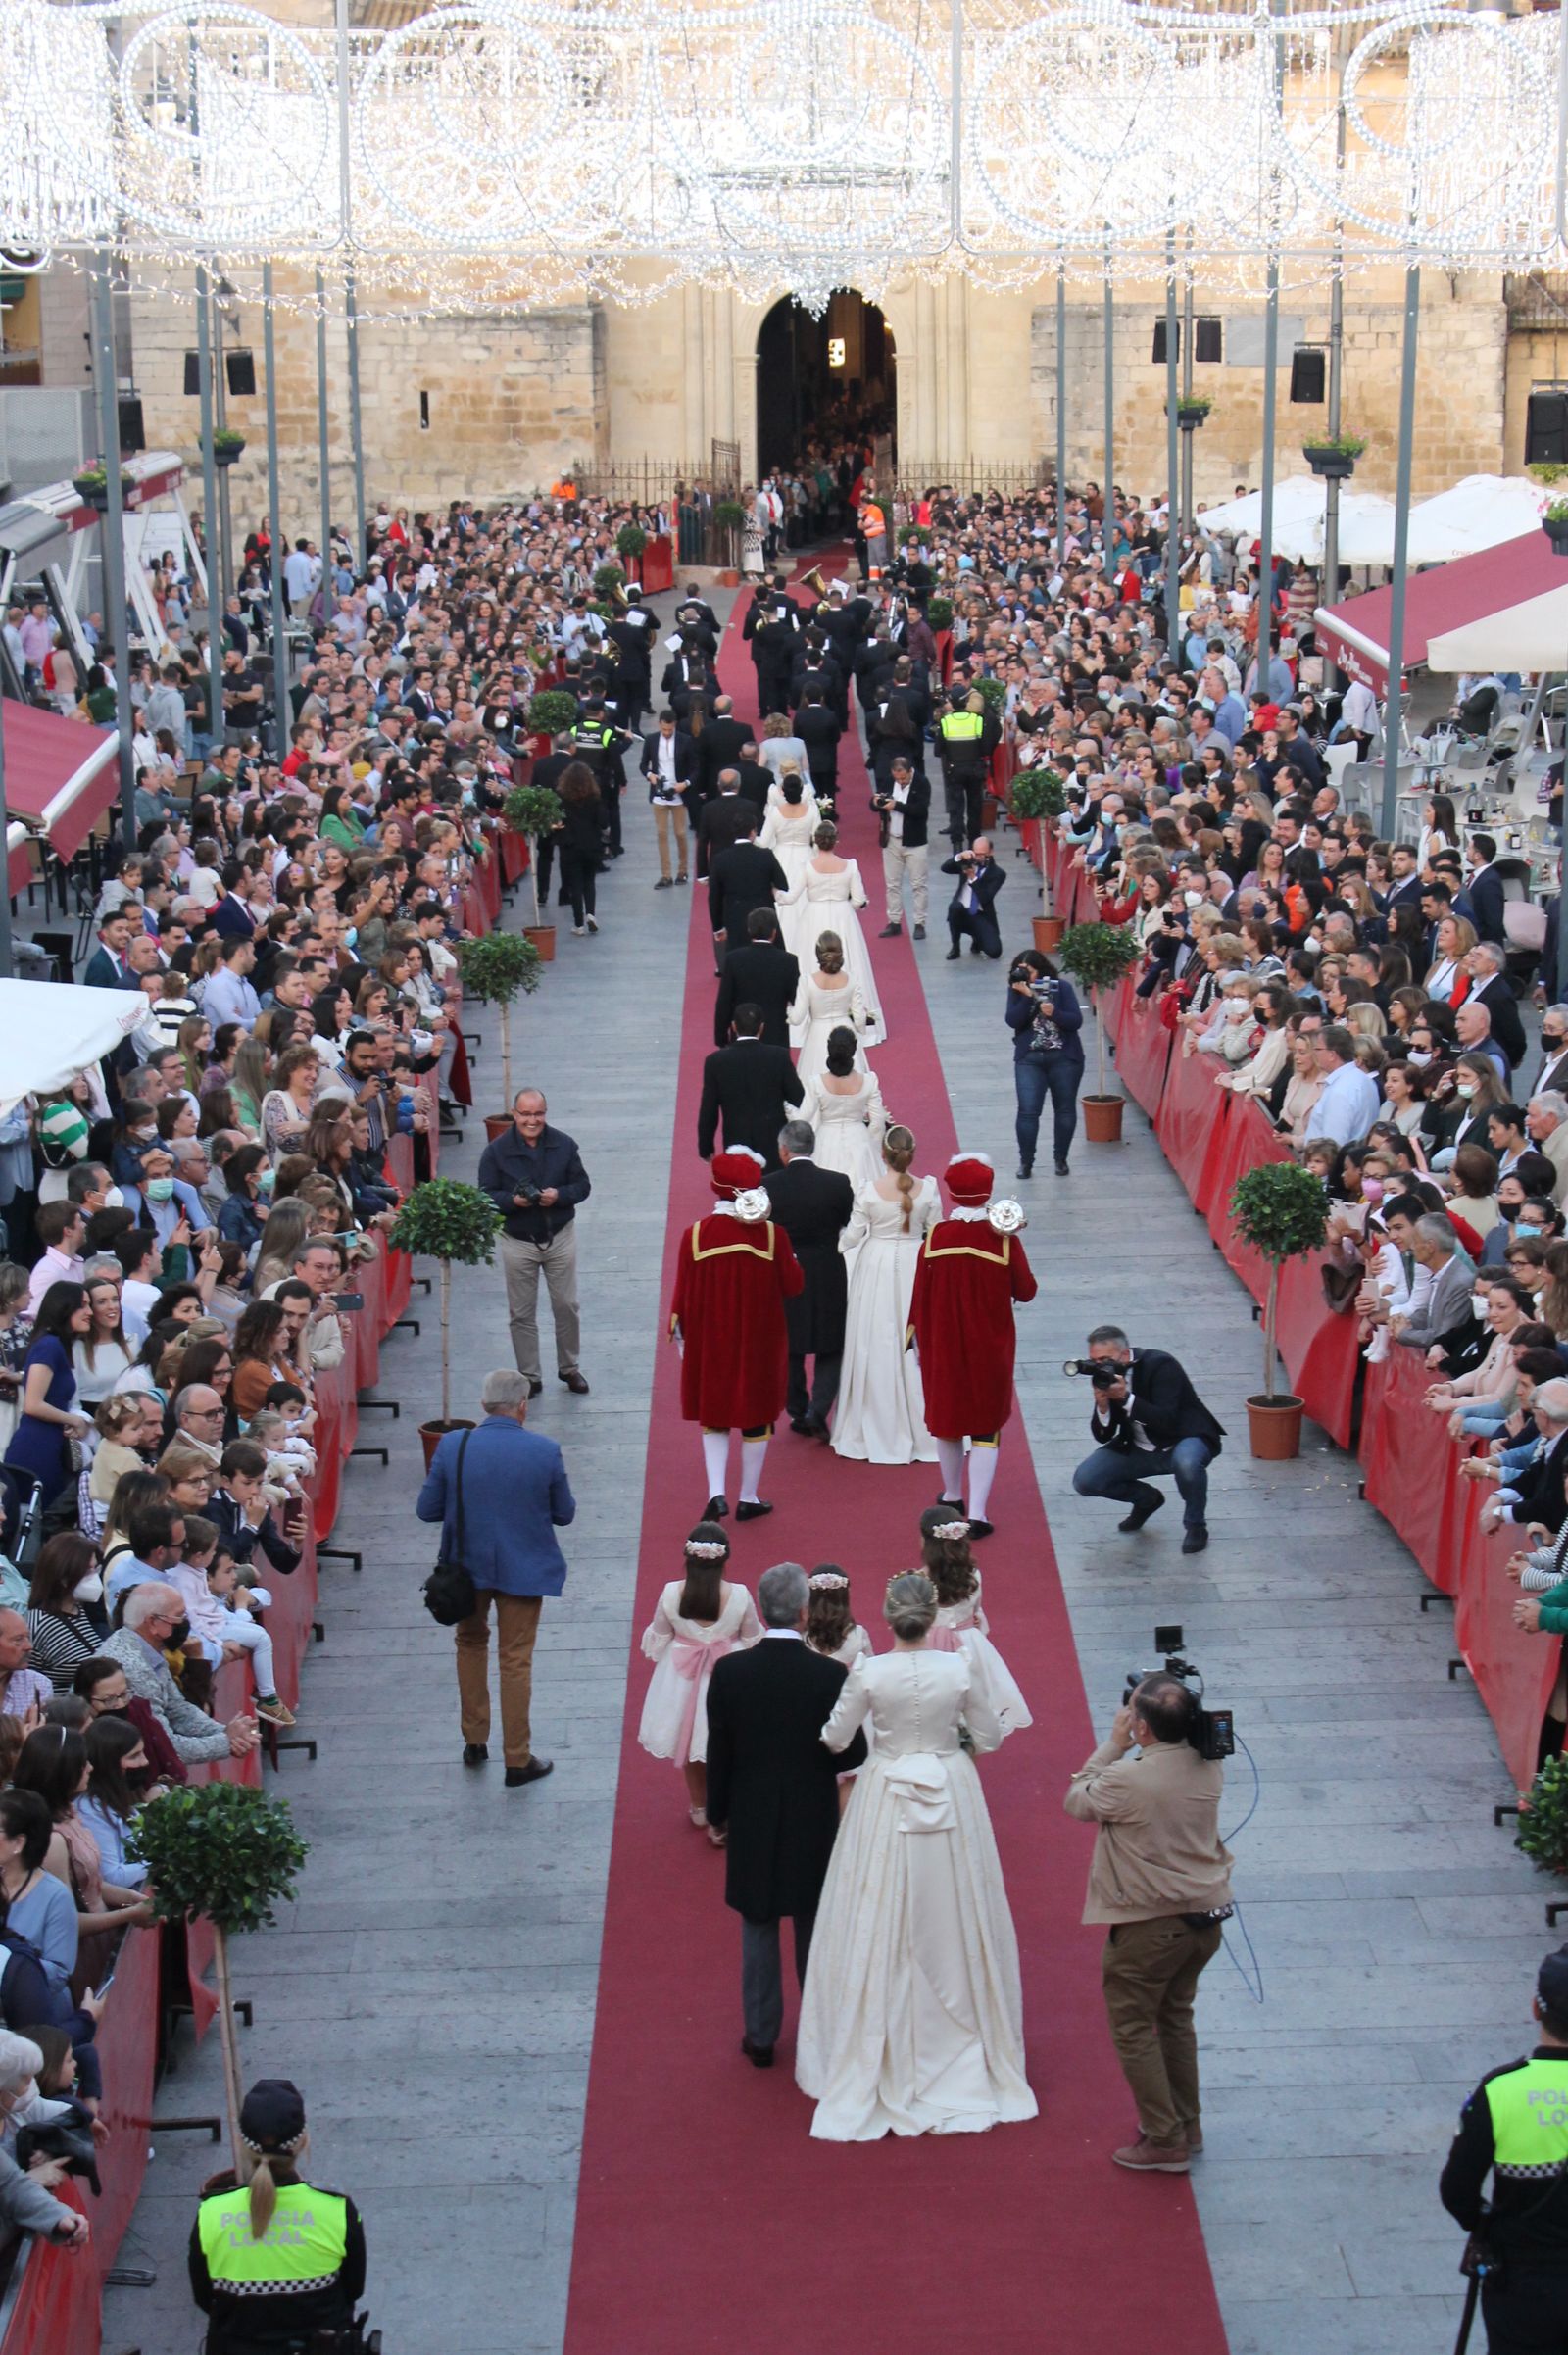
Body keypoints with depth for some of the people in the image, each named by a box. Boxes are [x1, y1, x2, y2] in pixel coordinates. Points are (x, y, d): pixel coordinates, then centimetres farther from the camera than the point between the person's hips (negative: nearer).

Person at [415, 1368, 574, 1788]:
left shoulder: (452, 1446, -14)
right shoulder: (545, 1452, -16)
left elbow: (427, 1510, -7)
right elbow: (565, 1514, -5)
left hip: (467, 1565, 2)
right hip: (523, 1569, -2)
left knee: (471, 1643, 25)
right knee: (516, 1661, 10)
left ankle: (474, 1742, 33)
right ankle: (518, 1760, 17)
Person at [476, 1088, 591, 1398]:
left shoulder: (563, 1145, -4)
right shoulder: (496, 1151, -9)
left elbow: (582, 1185, 0)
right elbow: (485, 1196, -8)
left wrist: (559, 1195, -20)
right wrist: (512, 1200, -26)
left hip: (559, 1237, 1)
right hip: (517, 1242, -1)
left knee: (566, 1307, 9)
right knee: (522, 1314, 6)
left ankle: (569, 1369, 27)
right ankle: (529, 1377, 18)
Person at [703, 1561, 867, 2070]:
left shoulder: (729, 1672, -13)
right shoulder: (831, 1675, -17)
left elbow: (718, 1751, -4)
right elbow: (854, 1751, -9)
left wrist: (717, 1813, 9)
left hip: (751, 1820, 1)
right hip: (813, 1819, -1)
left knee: (758, 1930, 13)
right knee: (814, 1931, 15)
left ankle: (760, 2037, 20)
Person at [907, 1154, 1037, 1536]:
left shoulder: (936, 1236, -11)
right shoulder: (1004, 1237, -14)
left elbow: (919, 1294, -5)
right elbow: (1026, 1291, -5)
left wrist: (919, 1340, 9)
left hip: (943, 1345, 1)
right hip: (990, 1347, -1)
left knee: (946, 1418, 20)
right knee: (986, 1426, 6)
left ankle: (952, 1496, 36)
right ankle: (977, 1514, -1)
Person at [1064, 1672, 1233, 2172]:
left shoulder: (1128, 1780, -26)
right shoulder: (1208, 1766, -7)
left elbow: (1075, 1802, -7)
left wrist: (1113, 1745, -3)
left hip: (1150, 1926, -7)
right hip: (1206, 1919, 7)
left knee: (1133, 2027, 10)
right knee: (1175, 2017, 25)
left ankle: (1165, 2141, 14)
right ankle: (1187, 2124, 35)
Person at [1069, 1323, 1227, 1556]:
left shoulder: (1160, 1365, -22)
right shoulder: (1104, 1375, -5)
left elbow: (1167, 1422, -31)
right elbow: (1103, 1437, -3)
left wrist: (1126, 1398, -36)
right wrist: (1102, 1405, -24)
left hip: (1182, 1440, -6)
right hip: (1139, 1449, 6)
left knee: (1186, 1462, -41)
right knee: (1084, 1480, -10)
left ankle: (1195, 1525, -11)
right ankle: (1147, 1499, 16)